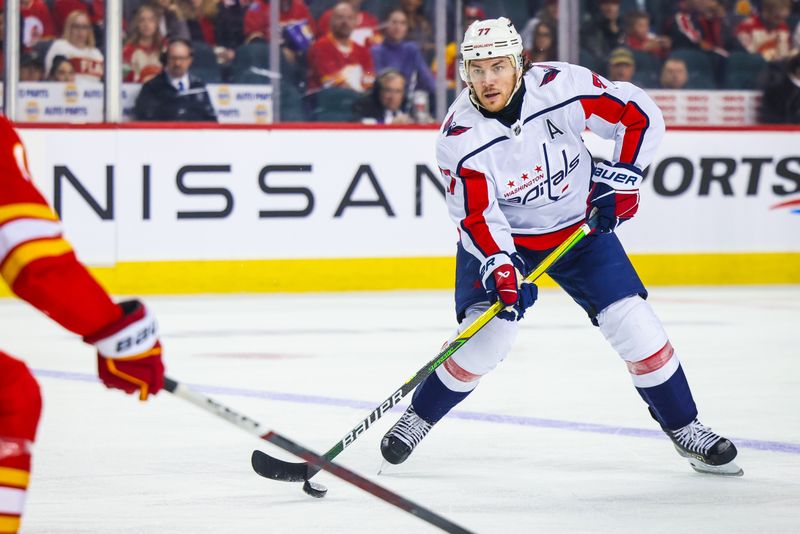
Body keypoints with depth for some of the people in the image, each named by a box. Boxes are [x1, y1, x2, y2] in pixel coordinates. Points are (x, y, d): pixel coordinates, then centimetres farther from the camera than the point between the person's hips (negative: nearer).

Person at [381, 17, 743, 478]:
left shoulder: (563, 87, -24)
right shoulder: (459, 137, -24)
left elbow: (640, 114, -13)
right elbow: (477, 217, -23)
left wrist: (620, 180, -17)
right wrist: (498, 269, -38)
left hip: (580, 226, 1)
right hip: (502, 237, -1)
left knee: (633, 323, -5)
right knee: (489, 333, -18)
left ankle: (685, 429, 11)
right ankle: (418, 418, 4)